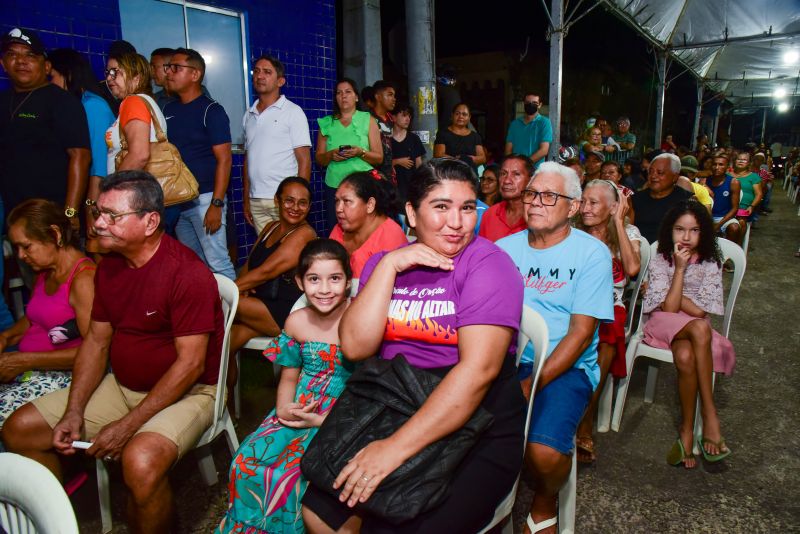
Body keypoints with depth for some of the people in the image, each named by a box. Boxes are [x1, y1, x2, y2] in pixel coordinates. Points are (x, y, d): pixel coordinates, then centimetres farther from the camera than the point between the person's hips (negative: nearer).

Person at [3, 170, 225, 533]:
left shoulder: (187, 272, -23)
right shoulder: (109, 266, 4)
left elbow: (190, 364, -23)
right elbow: (96, 340, 10)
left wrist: (127, 426, -21)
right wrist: (73, 413, -1)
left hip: (187, 392, -8)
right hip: (122, 386, 8)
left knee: (140, 461, -35)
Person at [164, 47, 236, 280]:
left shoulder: (211, 110, -6)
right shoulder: (168, 110, 13)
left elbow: (224, 159, -11)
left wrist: (216, 204, -18)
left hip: (205, 198, -6)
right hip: (177, 200, 7)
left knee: (217, 262, -7)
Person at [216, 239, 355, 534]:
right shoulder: (296, 323, 1)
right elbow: (289, 377, 14)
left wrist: (326, 420, -17)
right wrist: (283, 409, -6)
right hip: (299, 408, 5)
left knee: (291, 475, -23)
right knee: (246, 463, -9)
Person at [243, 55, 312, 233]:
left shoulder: (293, 112, 0)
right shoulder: (248, 115, 15)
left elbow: (304, 161, -5)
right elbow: (248, 160, 19)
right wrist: (246, 199, 13)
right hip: (256, 201, 5)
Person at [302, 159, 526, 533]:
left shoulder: (488, 263, -10)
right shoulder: (384, 262, 6)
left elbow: (479, 369, -21)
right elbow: (355, 347, -5)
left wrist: (397, 447, -25)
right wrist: (389, 265, -13)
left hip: (477, 430, -4)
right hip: (389, 415, 5)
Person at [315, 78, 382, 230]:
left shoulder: (368, 120, 9)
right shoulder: (327, 123, 13)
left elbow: (379, 158, 5)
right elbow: (318, 159, 12)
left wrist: (360, 152, -13)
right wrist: (331, 155, -8)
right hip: (334, 185, 2)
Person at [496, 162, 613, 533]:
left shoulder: (592, 254, -3)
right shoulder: (505, 248, 9)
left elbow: (581, 333, -10)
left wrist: (531, 386, -17)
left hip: (565, 367, -3)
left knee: (545, 452, -28)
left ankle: (544, 504, 10)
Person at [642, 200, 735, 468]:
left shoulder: (710, 264, 4)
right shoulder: (660, 261, 2)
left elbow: (701, 311, -6)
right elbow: (669, 308, -11)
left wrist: (671, 295, -7)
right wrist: (680, 268, -13)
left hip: (696, 328, 1)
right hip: (664, 324, -1)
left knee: (686, 357, -35)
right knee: (699, 328, -36)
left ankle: (687, 430, -21)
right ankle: (710, 416, -29)